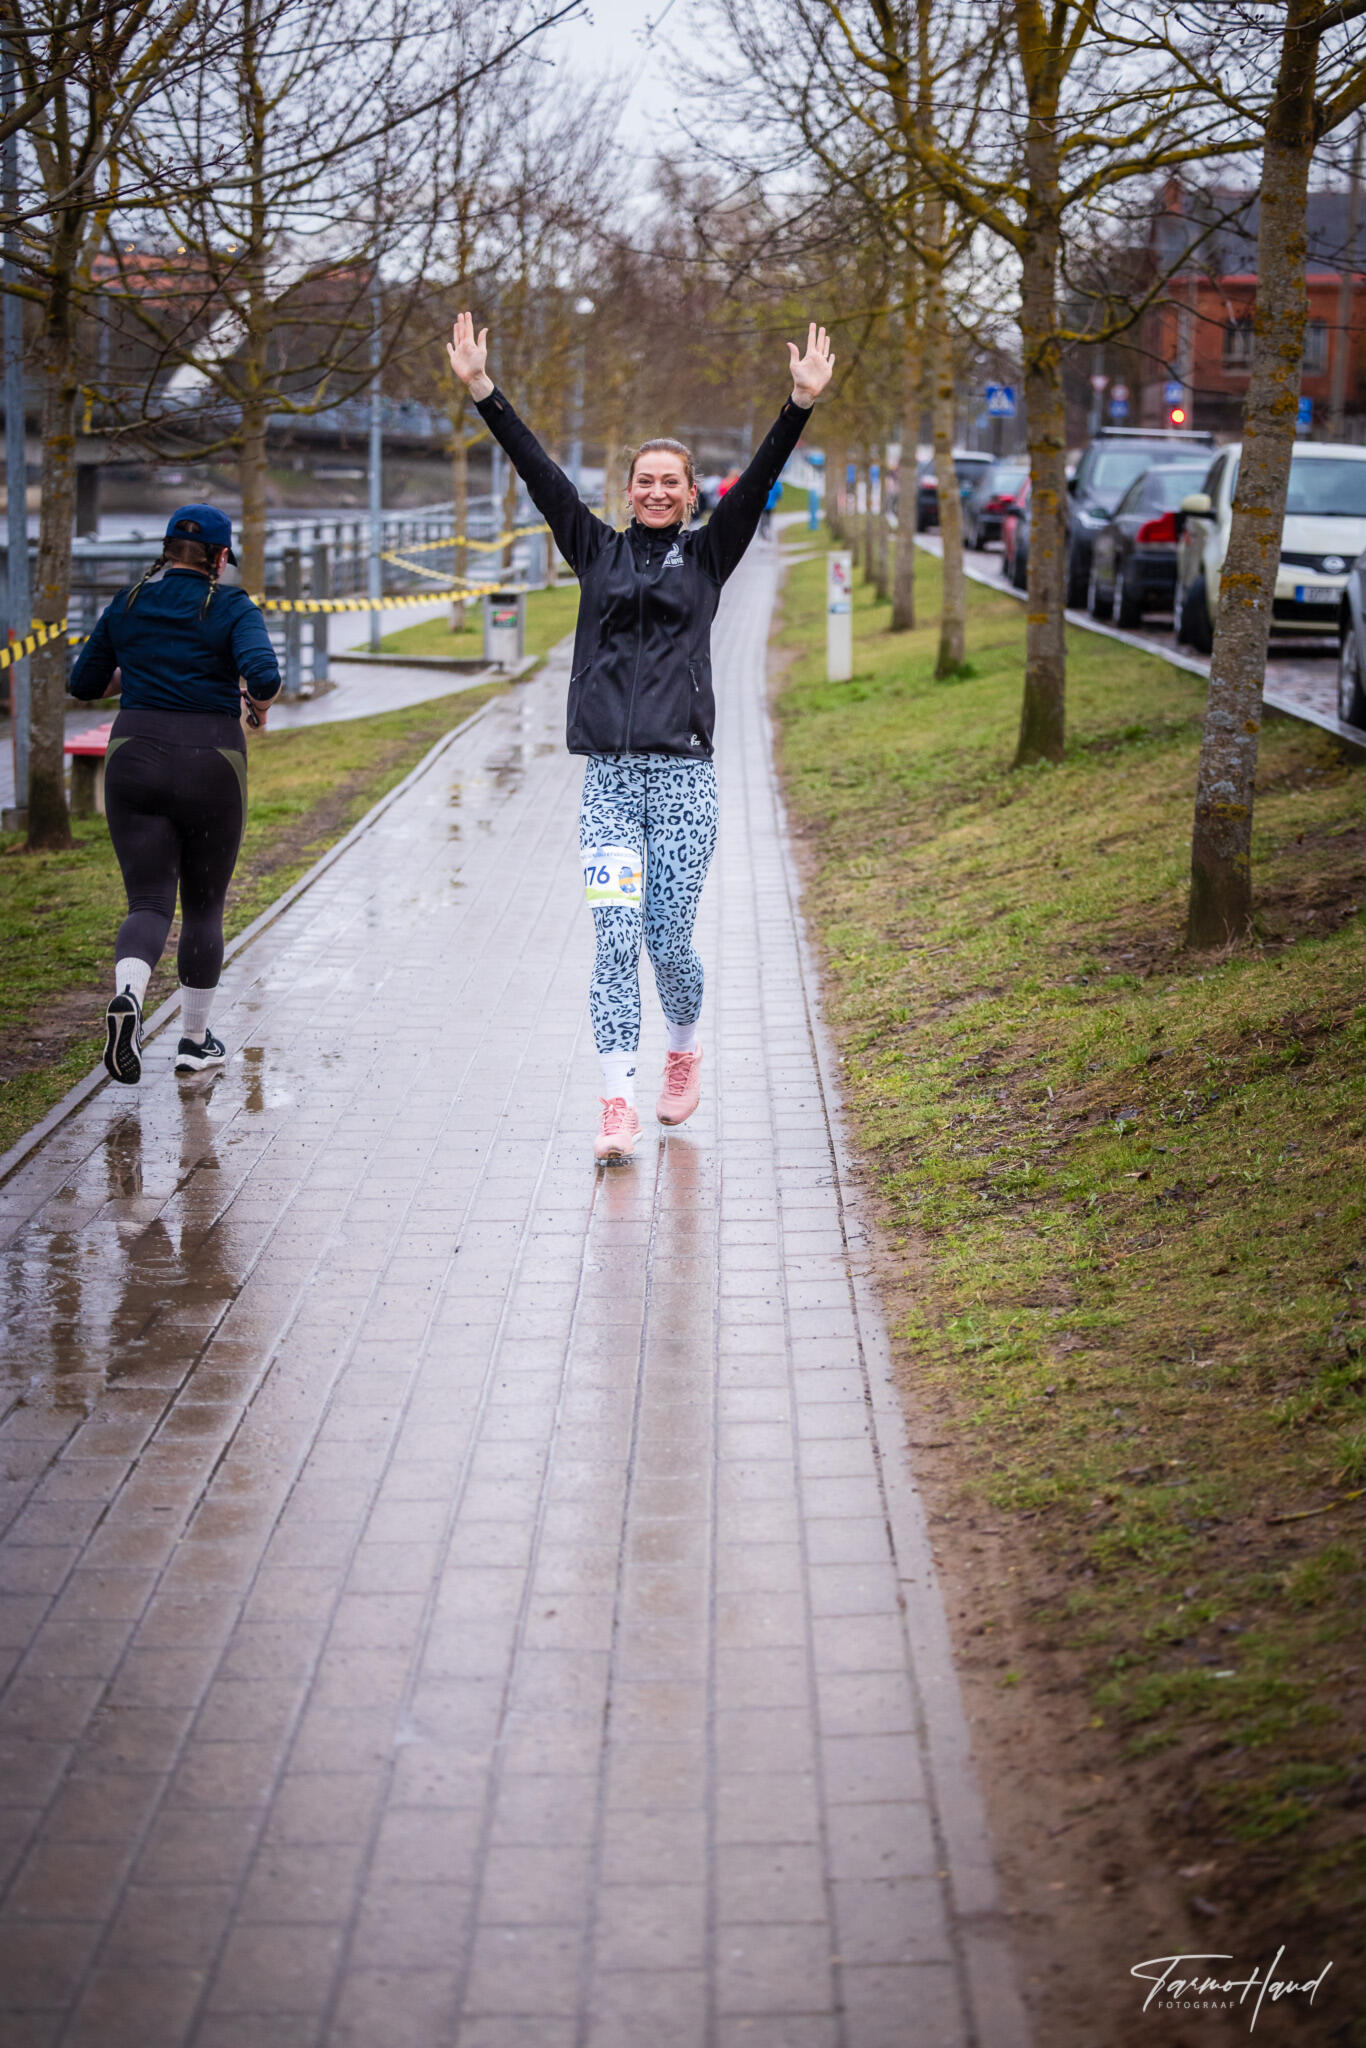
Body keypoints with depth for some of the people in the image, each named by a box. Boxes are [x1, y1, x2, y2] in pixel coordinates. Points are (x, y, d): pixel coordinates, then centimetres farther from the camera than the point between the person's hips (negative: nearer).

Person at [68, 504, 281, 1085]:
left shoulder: (126, 605, 7)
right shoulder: (232, 608, -3)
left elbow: (84, 684, 15)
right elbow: (264, 676, -19)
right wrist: (257, 701, 4)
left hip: (134, 760, 2)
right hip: (210, 767, -2)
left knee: (149, 903, -1)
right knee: (204, 908, 15)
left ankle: (127, 995, -33)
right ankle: (195, 1042, 20)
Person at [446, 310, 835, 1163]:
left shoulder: (708, 554, 9)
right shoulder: (598, 550, 12)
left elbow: (760, 481, -2)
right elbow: (540, 472, 6)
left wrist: (803, 404, -14)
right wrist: (482, 390, 0)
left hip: (683, 778, -1)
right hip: (609, 779, 1)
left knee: (669, 941, 1)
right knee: (616, 940, -7)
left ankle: (685, 1053, 31)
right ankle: (619, 1105, -6)